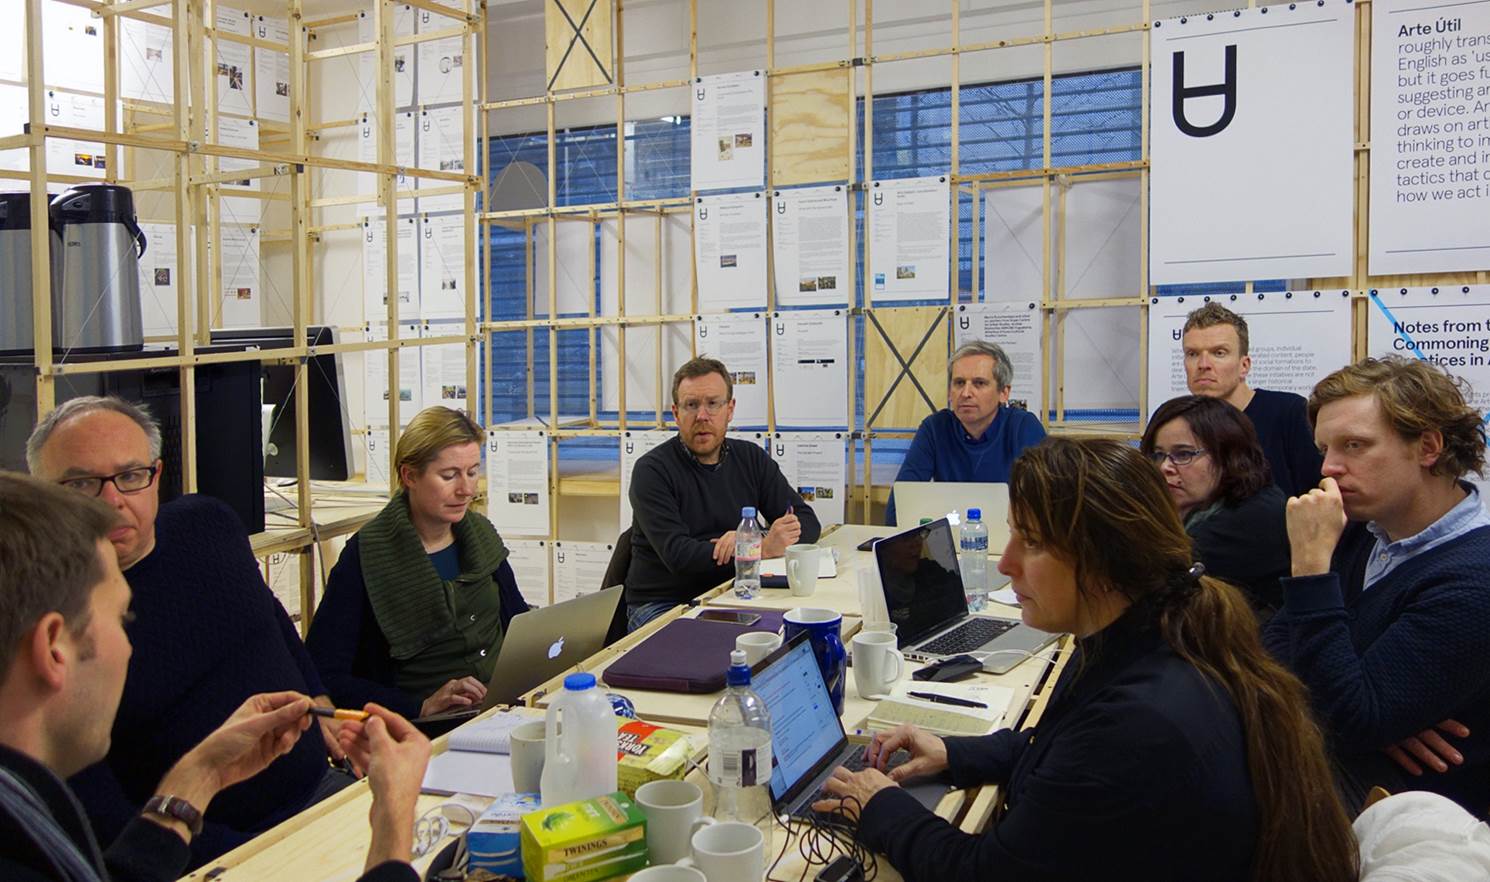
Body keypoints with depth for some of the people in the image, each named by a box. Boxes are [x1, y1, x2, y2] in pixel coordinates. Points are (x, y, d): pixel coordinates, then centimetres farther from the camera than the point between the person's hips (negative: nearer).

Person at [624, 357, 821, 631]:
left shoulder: (751, 459, 9)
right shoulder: (651, 471, -7)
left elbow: (808, 522, 5)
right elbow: (677, 555, -18)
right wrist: (763, 548, -24)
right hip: (661, 606, -5)